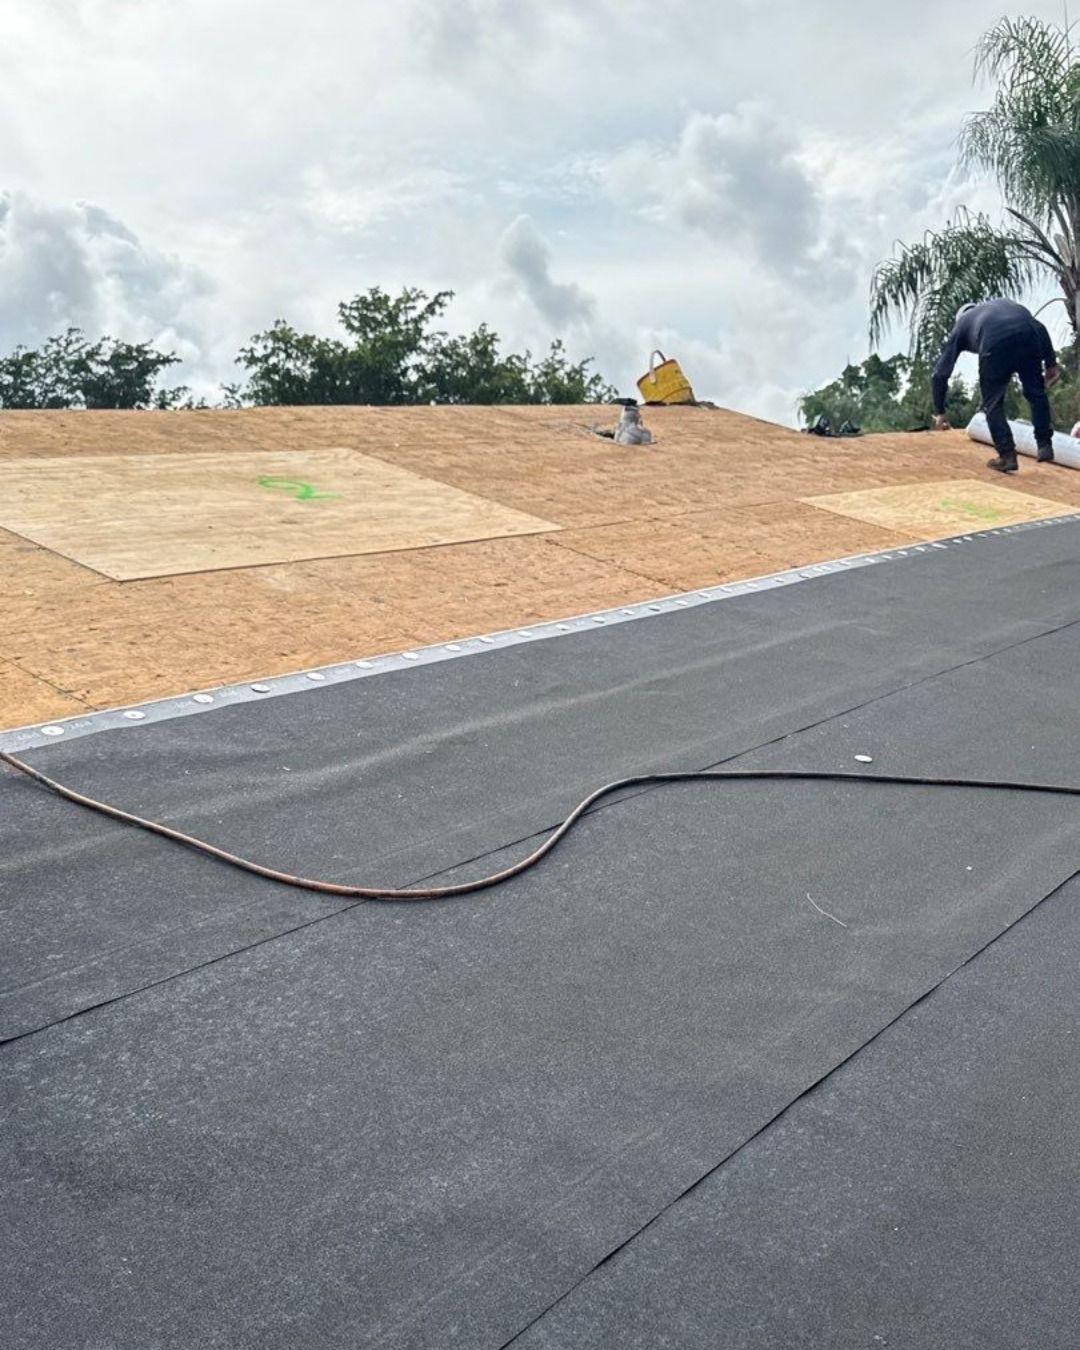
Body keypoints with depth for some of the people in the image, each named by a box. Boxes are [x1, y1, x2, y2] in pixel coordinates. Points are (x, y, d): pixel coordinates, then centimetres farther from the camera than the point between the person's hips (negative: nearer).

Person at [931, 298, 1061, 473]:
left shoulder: (961, 325, 34)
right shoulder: (1005, 304, 41)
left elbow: (940, 373, 31)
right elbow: (1039, 328, 25)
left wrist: (939, 411, 37)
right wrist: (1051, 363, 25)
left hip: (995, 344, -2)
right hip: (1029, 336, 3)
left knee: (993, 403, 13)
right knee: (1036, 393, 20)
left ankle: (1007, 456, 9)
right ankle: (1045, 447, 22)